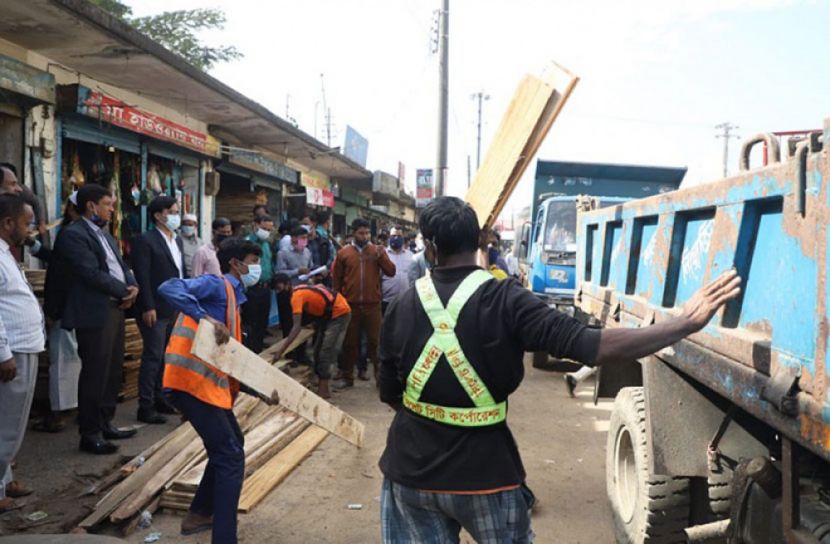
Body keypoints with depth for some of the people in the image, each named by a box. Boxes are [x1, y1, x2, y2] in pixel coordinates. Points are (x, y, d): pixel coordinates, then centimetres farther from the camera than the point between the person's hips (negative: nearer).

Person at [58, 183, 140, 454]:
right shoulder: (74, 234, -11)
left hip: (115, 308, 9)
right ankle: (90, 433, 8)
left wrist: (133, 287, -4)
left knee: (112, 371, 14)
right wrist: (125, 291, -10)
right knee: (94, 373, -2)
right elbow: (92, 274, -19)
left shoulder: (106, 234, 19)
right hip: (95, 313, -9)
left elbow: (121, 266, 17)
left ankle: (106, 424, 26)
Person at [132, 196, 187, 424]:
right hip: (156, 310, -8)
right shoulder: (146, 241, -10)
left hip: (176, 309, 8)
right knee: (153, 357, -3)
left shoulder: (178, 240, 14)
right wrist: (148, 307, -20)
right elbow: (142, 277, -15)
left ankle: (158, 399, 26)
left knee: (165, 357, 15)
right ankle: (145, 407, 5)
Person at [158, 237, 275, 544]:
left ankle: (199, 515, 36)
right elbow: (168, 288, -26)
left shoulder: (232, 299, 20)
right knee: (231, 457, -7)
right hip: (192, 381, -10)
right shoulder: (216, 285, -7)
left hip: (210, 382, 10)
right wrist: (205, 319, -35)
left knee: (231, 444, 24)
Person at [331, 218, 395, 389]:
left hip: (373, 305, 0)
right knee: (350, 342, 11)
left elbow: (391, 272, -5)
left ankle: (381, 376, 15)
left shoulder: (378, 251, 2)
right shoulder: (343, 253, 1)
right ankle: (347, 377, 22)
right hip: (350, 305, 0)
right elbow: (336, 280, 7)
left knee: (375, 341, 6)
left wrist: (381, 256, -19)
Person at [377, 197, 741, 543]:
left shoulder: (401, 308, -7)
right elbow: (592, 347, -24)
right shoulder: (505, 300, -16)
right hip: (481, 472, -2)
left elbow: (389, 395, 3)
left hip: (411, 469, 2)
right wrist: (686, 323, -21)